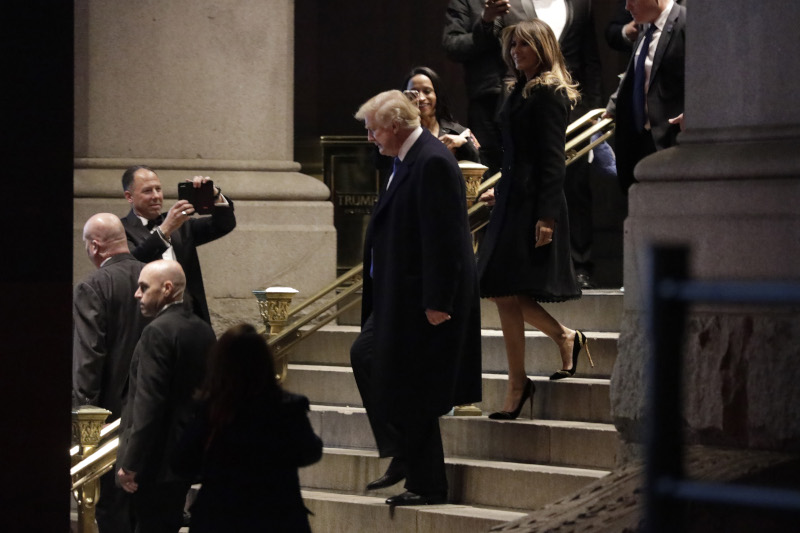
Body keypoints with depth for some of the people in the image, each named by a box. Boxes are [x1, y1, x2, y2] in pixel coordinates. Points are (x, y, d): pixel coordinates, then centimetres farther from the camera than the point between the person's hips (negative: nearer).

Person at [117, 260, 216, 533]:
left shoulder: (158, 332, -17)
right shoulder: (203, 330, 9)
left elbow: (148, 405, -21)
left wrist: (130, 464, -19)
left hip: (157, 459, -9)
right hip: (188, 455, 9)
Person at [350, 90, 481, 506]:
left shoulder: (432, 162, -20)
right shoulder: (407, 159, 11)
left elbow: (443, 237, -23)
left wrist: (437, 302, -23)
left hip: (427, 297, -11)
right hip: (399, 295, 11)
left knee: (414, 392, -4)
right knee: (365, 355, 17)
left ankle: (428, 485, 7)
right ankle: (404, 456, 22)